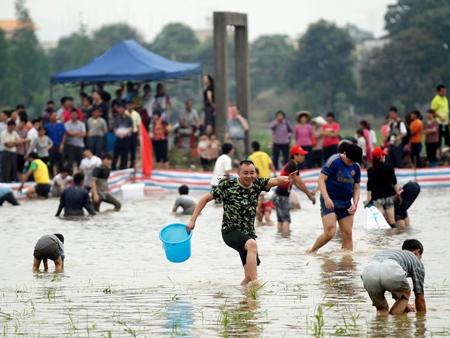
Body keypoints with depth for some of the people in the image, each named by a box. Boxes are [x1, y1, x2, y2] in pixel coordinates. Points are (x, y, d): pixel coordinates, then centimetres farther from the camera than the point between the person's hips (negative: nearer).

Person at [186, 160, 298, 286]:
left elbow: (276, 181, -11)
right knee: (252, 244, -36)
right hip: (231, 231, -6)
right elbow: (205, 199, 0)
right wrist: (192, 220, -6)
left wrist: (287, 179, -35)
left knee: (249, 276, 1)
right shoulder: (227, 185, -7)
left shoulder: (257, 184, 3)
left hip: (248, 234, 6)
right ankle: (255, 283, -45)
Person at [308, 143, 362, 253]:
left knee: (347, 234, 0)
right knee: (330, 232, -16)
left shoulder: (356, 167, 7)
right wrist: (326, 198, -23)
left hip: (345, 204, 6)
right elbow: (321, 179, -13)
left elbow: (356, 188, 14)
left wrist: (355, 204, -3)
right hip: (329, 202, -6)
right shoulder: (334, 161, -10)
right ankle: (311, 251, 5)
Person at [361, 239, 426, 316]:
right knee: (405, 294, 27)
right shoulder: (416, 260, 32)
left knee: (381, 309, 26)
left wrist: (404, 305, 70)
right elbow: (419, 296, 31)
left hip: (368, 272, 4)